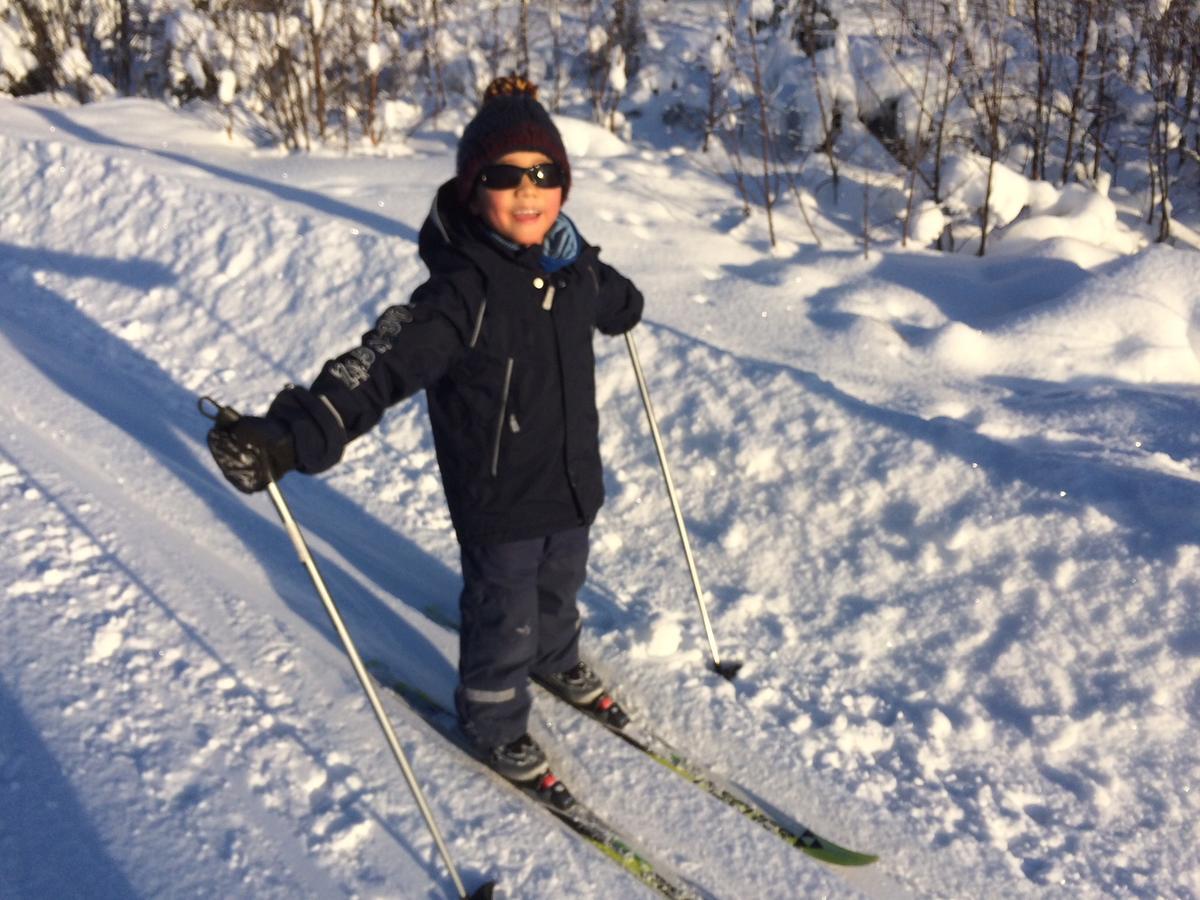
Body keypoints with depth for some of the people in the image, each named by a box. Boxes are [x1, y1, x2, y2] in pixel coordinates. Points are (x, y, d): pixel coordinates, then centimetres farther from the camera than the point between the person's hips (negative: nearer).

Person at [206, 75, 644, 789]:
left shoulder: (576, 266, -6)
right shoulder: (462, 289, -28)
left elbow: (612, 300, 20)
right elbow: (381, 366, -39)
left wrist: (630, 309, 44)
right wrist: (289, 436, -53)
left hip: (574, 481, 7)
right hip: (497, 498, -6)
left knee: (561, 586, 28)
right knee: (503, 613, 12)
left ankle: (557, 660, 60)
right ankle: (495, 721, 41)